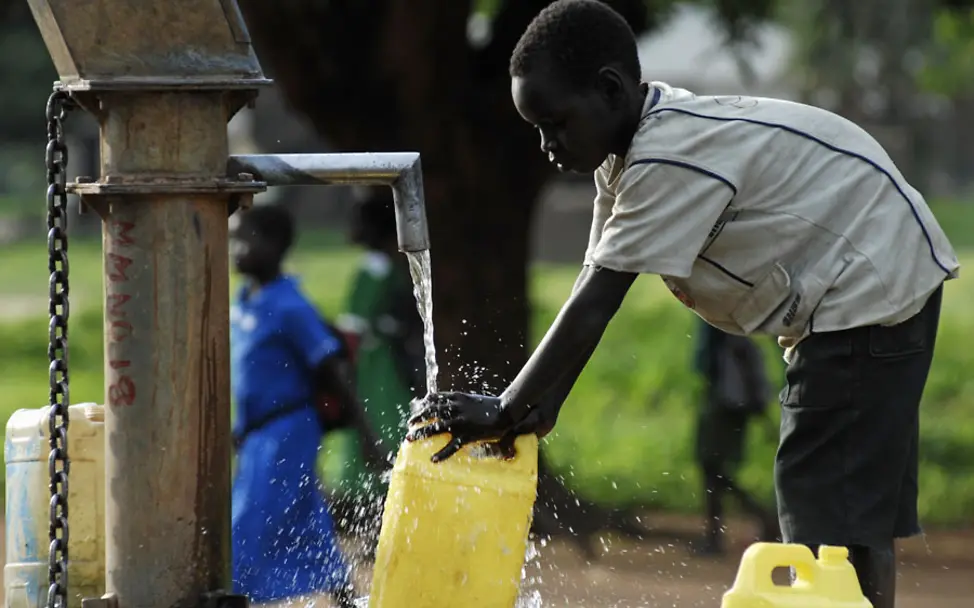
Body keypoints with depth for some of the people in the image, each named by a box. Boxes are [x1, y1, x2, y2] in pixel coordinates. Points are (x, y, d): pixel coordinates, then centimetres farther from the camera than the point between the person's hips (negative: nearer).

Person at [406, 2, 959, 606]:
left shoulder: (671, 159, -26)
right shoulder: (628, 151, 5)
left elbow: (594, 306, -27)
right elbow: (591, 298, 3)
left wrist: (506, 412, -24)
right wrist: (539, 407, -6)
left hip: (873, 282, -11)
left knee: (834, 514, -14)